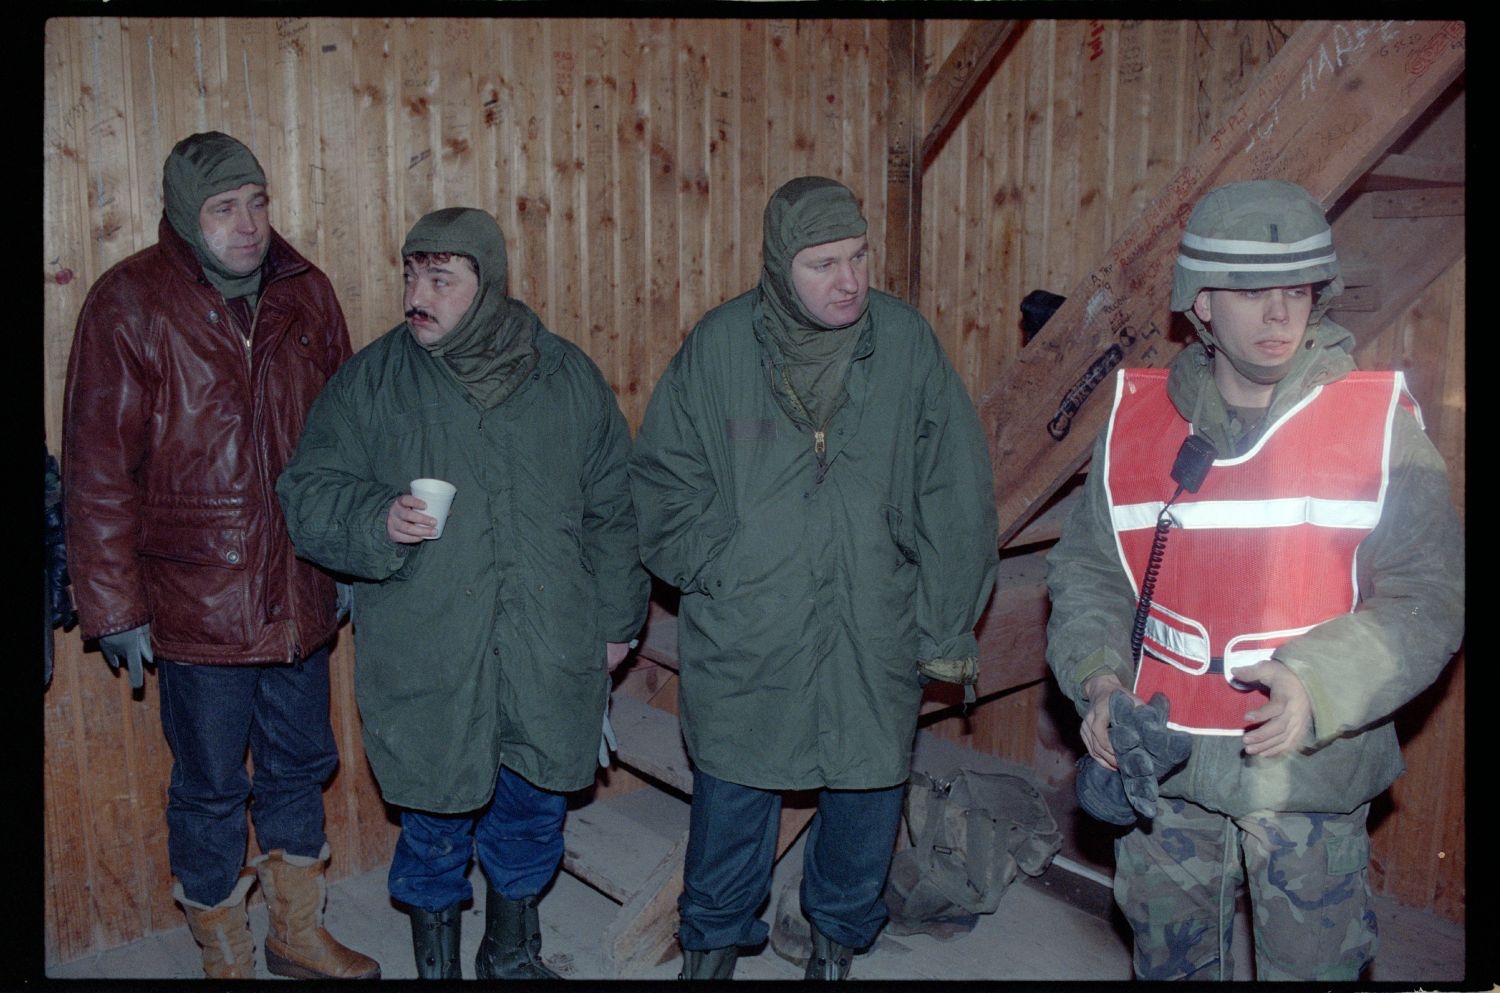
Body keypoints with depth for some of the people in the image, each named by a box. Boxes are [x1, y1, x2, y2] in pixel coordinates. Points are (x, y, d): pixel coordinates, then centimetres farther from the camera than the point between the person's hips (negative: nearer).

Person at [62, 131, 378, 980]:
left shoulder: (305, 293, 2)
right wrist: (115, 606, -9)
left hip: (300, 594, 5)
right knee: (211, 790, 11)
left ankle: (300, 934, 39)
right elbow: (98, 469, -10)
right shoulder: (130, 306, -11)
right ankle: (226, 956, 33)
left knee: (301, 766, 18)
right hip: (198, 607, -4)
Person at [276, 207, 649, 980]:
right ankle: (435, 961, 38)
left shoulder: (568, 377, 2)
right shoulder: (371, 380, -2)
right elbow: (308, 494, 0)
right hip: (425, 663, -1)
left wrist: (617, 619, 10)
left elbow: (613, 510, 9)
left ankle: (513, 952, 42)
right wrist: (375, 521, -21)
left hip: (550, 657, 2)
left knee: (533, 813, 17)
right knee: (435, 822, 11)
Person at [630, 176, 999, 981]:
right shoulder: (718, 345, -7)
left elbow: (957, 498, -2)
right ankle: (711, 944, 40)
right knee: (733, 801, 13)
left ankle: (838, 936, 44)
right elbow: (660, 478, 4)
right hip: (744, 640, 0)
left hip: (873, 640, 1)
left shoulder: (905, 341, -7)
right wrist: (715, 571, -5)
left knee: (867, 794, 16)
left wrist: (943, 627, -2)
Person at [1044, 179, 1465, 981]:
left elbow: (1428, 595, -11)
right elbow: (1085, 568, 5)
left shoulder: (1377, 421, -7)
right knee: (1167, 960, 20)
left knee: (1313, 964, 12)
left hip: (1313, 774, -2)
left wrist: (1316, 684, -26)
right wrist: (1097, 677, -11)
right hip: (1164, 766, 2)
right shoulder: (1139, 417, -1)